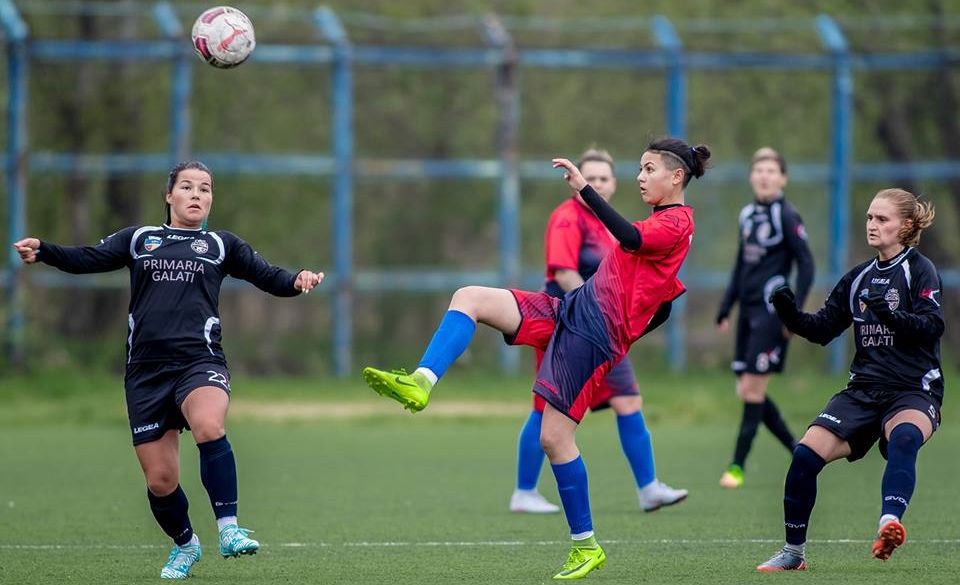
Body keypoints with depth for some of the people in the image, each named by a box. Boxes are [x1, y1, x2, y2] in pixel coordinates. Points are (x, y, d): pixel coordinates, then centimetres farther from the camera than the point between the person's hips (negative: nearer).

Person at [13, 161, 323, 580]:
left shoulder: (221, 245, 15)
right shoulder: (138, 239, 16)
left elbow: (268, 277, 9)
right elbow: (87, 259, 5)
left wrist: (297, 281, -13)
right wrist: (41, 251, -13)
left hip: (199, 360, -2)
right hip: (146, 369, 2)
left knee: (209, 427, -35)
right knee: (160, 480, 2)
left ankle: (229, 530, -33)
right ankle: (184, 545, 30)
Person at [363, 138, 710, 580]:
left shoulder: (678, 222, -9)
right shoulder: (662, 221, 21)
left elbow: (631, 238, -29)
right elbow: (662, 306, 27)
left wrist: (584, 188, -32)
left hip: (596, 329, -10)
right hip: (574, 310, 10)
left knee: (554, 437, -9)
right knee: (469, 298, -5)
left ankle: (586, 546, 3)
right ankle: (422, 383, -23)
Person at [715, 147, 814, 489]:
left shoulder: (786, 216, -8)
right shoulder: (748, 215, 12)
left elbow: (806, 265, -9)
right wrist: (725, 310, 18)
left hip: (771, 314, -8)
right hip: (748, 313, 8)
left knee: (753, 389, -7)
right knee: (746, 392, 6)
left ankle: (737, 465, -2)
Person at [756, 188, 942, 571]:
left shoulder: (920, 270, -2)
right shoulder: (858, 277, 15)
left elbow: (933, 325, -16)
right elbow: (822, 329, 15)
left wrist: (890, 314, -33)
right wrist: (791, 314, -5)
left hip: (913, 392, -5)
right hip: (864, 390, 5)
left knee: (904, 436, -40)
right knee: (807, 452, -13)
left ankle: (890, 523, -61)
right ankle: (793, 552, 2)